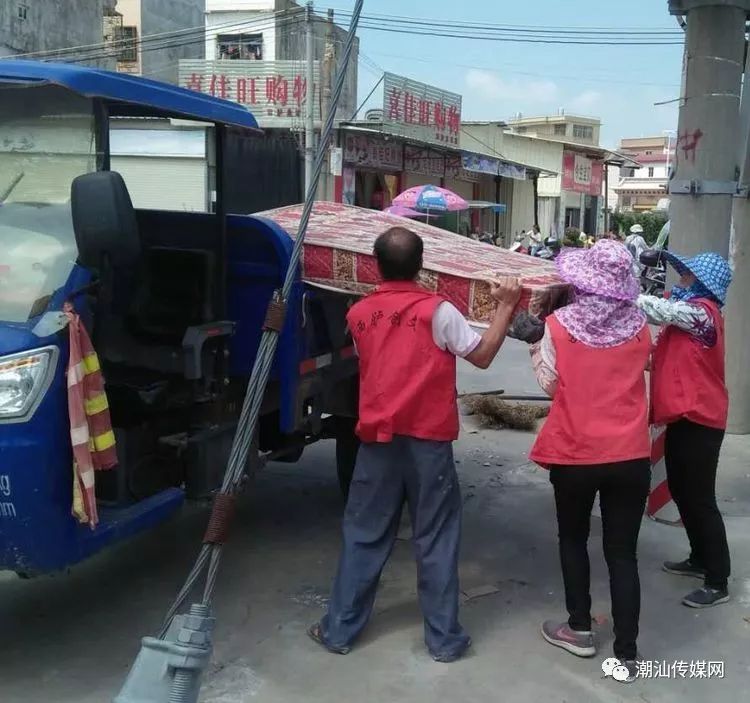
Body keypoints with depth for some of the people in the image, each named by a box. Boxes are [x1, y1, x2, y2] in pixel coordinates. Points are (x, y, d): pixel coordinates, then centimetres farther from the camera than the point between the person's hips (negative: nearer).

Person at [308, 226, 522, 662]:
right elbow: (483, 356, -2)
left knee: (364, 535, 13)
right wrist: (506, 308, 5)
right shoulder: (437, 311, -9)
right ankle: (444, 638, 15)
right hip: (427, 440, -3)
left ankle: (340, 629, 20)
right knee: (436, 539, 7)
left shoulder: (359, 314, 3)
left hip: (377, 439, 3)